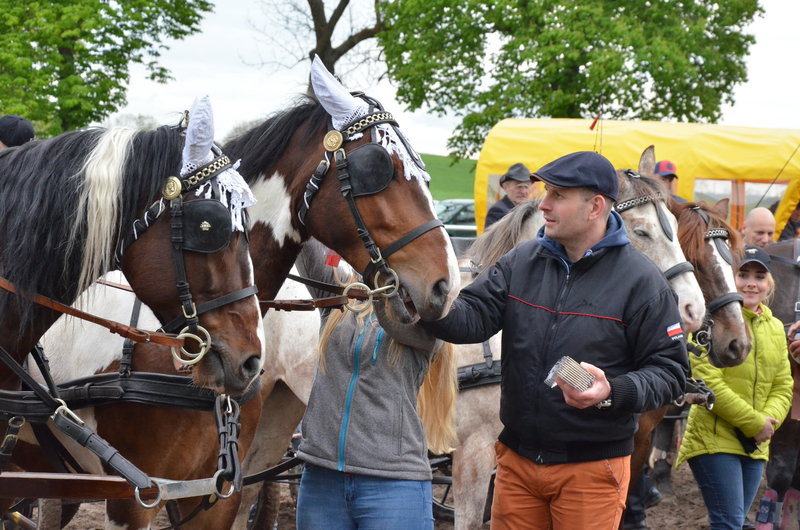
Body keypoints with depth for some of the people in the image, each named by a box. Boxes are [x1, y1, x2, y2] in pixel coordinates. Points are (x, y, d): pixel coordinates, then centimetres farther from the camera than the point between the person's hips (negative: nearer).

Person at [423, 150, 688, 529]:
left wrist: (613, 392, -26)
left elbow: (670, 371, -9)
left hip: (592, 467, -4)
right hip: (517, 458, 4)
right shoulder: (521, 261, 4)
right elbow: (472, 318, -6)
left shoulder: (641, 281, -9)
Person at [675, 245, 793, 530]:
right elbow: (709, 383, -16)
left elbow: (783, 386, 12)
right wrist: (755, 422, -15)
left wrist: (768, 421, -9)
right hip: (714, 439, -7)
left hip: (754, 444, 7)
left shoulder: (775, 328, 13)